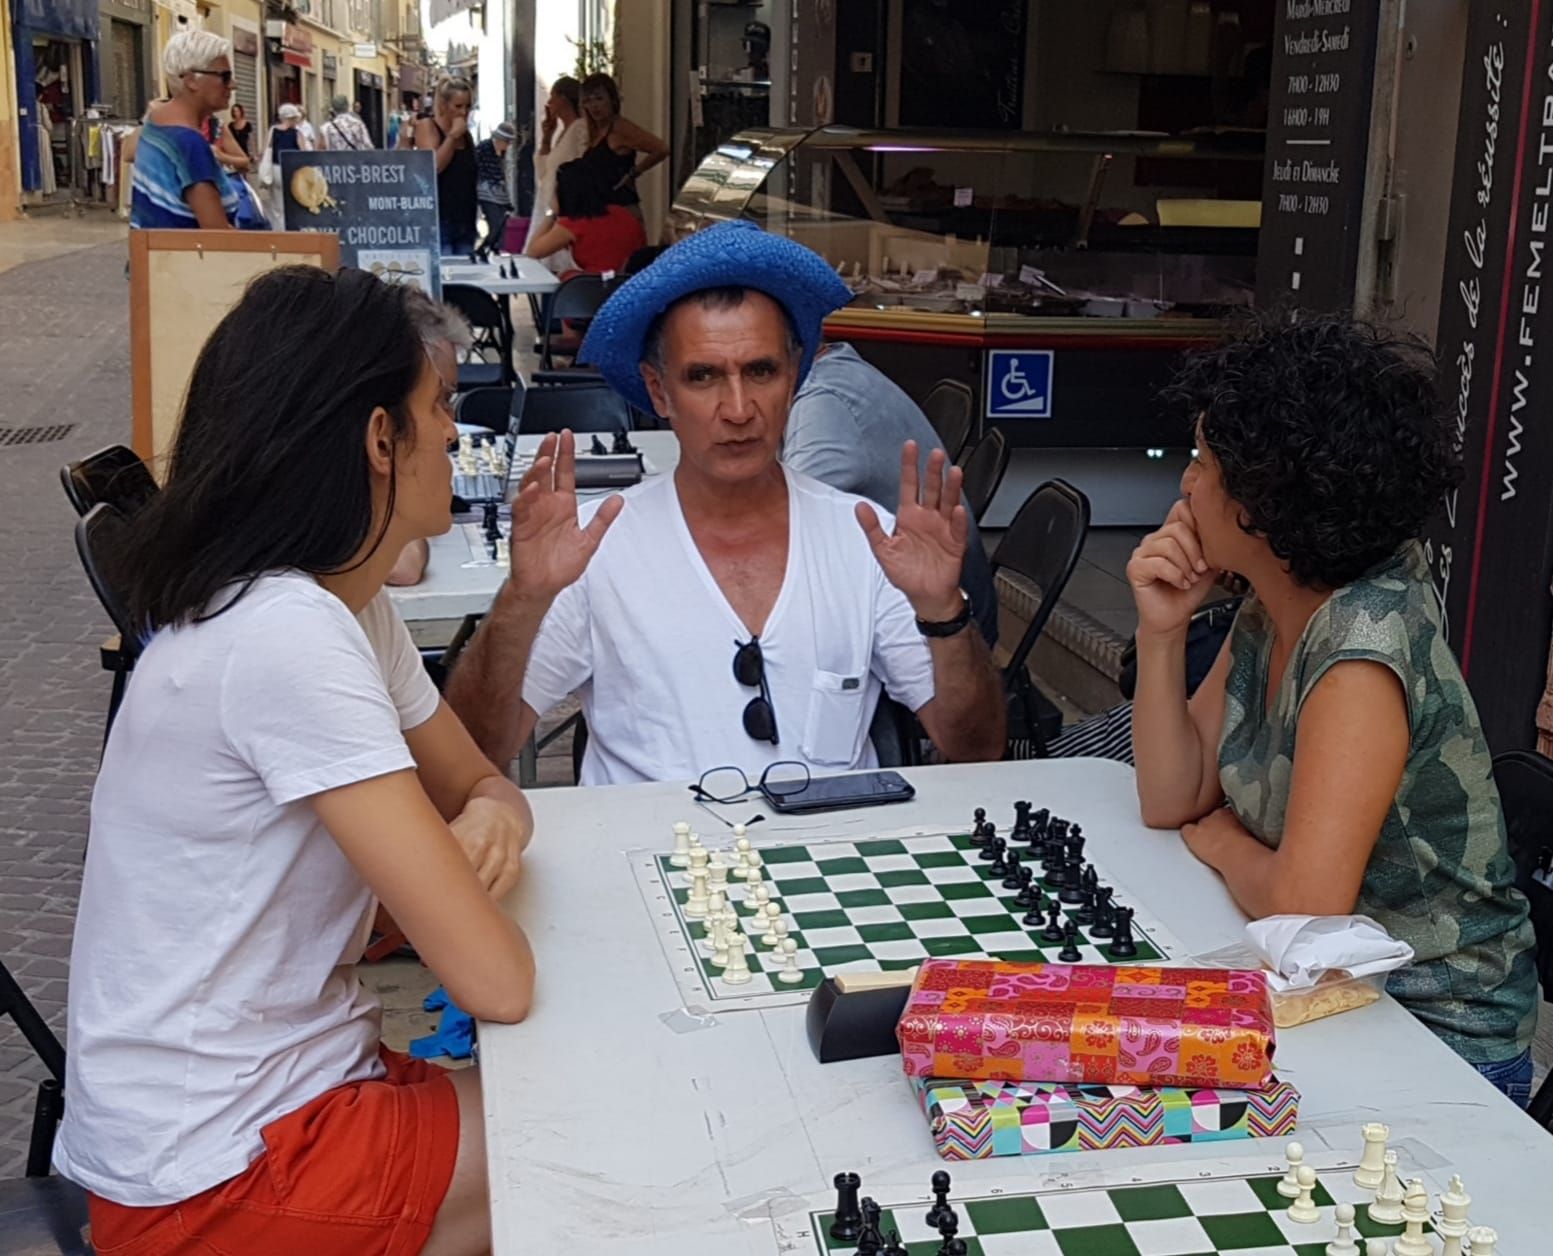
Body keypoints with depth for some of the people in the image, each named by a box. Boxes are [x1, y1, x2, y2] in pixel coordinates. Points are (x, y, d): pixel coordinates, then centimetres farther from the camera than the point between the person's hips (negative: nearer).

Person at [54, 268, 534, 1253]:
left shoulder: (345, 605, 3)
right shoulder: (289, 640, -27)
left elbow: (478, 784, 14)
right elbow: (497, 980, -27)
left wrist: (493, 821, -10)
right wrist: (467, 877, -4)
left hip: (290, 1081, 8)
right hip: (215, 1177, -8)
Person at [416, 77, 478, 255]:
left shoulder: (465, 133, 15)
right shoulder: (426, 126, -3)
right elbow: (433, 166, -17)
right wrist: (453, 135, -14)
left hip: (465, 220, 7)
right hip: (437, 221, -6)